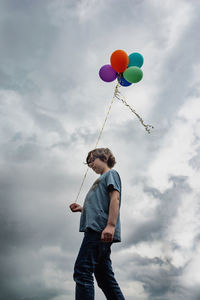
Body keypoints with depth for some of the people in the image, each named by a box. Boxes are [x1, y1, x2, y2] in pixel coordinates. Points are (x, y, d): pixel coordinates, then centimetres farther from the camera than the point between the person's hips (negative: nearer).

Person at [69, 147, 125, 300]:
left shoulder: (111, 173, 8)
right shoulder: (101, 180, 33)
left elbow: (115, 197, -10)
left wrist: (111, 225, -22)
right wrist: (82, 209, 16)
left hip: (101, 229, -10)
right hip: (96, 230, 10)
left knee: (82, 270, -18)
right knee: (104, 277, 7)